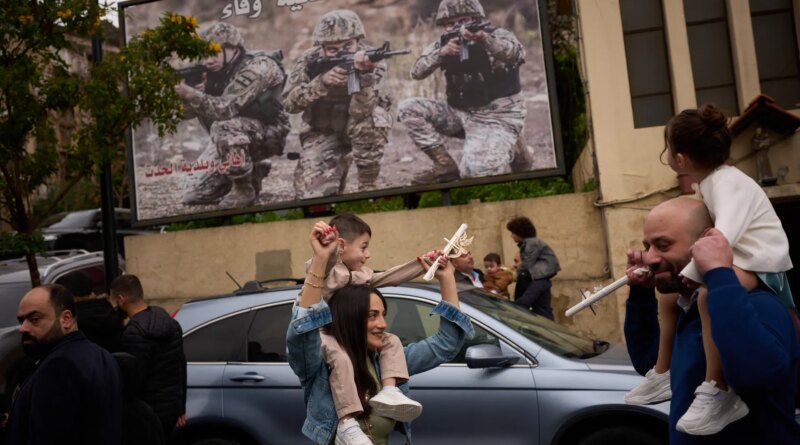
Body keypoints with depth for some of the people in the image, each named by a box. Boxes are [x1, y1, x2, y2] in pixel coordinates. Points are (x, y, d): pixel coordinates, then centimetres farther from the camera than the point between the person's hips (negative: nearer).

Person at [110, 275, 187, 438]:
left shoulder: (135, 332, -20)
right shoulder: (169, 321, 8)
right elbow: (180, 365, 13)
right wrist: (181, 408, 20)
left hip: (150, 411, -8)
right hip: (171, 406, 8)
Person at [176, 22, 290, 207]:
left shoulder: (257, 67, -23)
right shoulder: (217, 71, 0)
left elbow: (227, 108, -32)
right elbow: (188, 112, -3)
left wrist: (191, 94, -38)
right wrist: (178, 90, -22)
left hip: (269, 134, -8)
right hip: (237, 136, 8)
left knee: (224, 127, -34)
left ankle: (244, 188, -17)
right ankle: (252, 171, 18)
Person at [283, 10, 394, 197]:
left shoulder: (372, 61, -21)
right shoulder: (311, 60, -15)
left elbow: (360, 111, -35)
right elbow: (289, 102, -23)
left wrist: (363, 74, -52)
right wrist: (321, 82, -37)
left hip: (358, 129, -1)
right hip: (322, 133, 1)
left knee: (373, 117, -36)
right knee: (311, 193, -17)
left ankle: (368, 185, -17)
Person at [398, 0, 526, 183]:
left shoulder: (498, 35, -8)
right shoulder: (444, 44, 6)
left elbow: (517, 54, -31)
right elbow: (416, 72, -5)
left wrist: (484, 39, -49)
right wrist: (441, 53, -23)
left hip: (496, 118, -6)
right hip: (461, 114, 6)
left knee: (476, 172, -29)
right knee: (408, 108, -8)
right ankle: (445, 164, -6)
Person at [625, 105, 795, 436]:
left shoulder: (728, 183, -22)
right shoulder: (708, 182, 7)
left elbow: (721, 239, -36)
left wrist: (686, 275, -29)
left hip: (762, 265, -10)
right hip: (737, 262, 10)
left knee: (708, 293, -37)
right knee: (670, 294, 15)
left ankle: (718, 392, -31)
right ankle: (664, 374, 25)